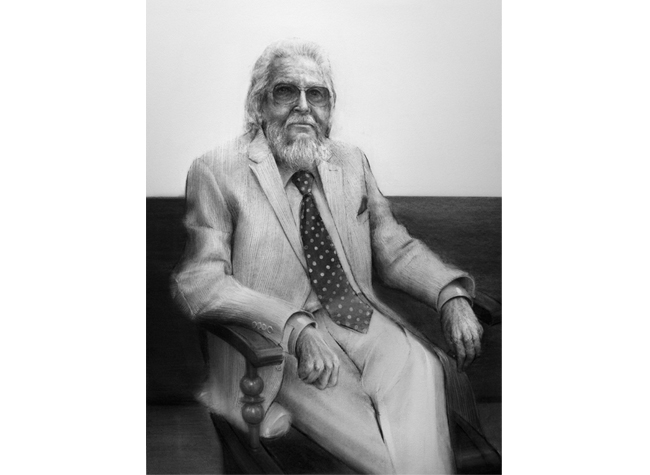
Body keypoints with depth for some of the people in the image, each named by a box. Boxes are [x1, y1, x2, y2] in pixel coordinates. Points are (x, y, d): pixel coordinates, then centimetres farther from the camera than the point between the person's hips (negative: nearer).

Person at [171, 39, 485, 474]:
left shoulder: (352, 162, 14)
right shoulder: (218, 171, -2)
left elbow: (395, 247, 14)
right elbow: (197, 280, -10)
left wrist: (451, 295, -6)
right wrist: (295, 327, -23)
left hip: (362, 320, 5)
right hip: (277, 341, -5)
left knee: (420, 365, -25)